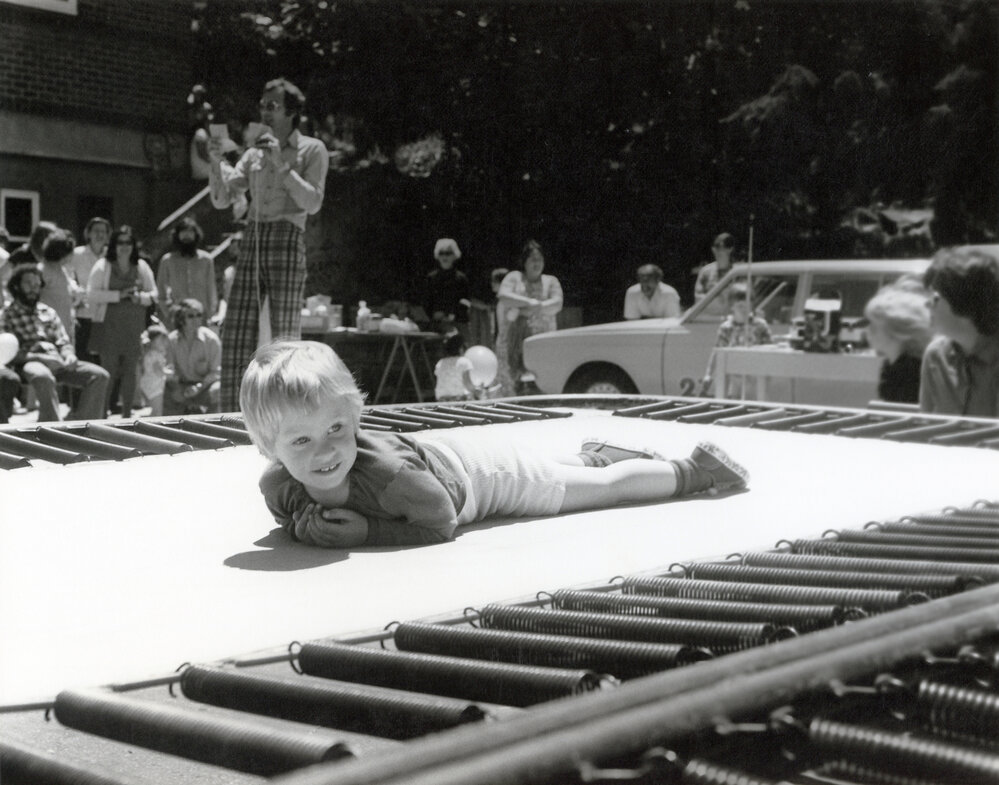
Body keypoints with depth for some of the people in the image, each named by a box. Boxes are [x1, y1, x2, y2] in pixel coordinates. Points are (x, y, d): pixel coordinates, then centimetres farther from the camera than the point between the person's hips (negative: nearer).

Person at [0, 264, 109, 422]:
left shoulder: (48, 312, 25)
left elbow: (64, 342, 21)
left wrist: (68, 354, -3)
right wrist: (38, 357, -18)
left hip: (57, 362, 6)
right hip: (30, 363, -6)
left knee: (100, 375, -15)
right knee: (43, 377, -42)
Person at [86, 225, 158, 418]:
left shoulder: (142, 267, 10)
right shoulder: (103, 266, 0)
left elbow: (154, 294, 12)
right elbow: (91, 294, -8)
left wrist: (141, 297, -10)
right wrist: (118, 295, -17)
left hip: (133, 328, 3)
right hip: (108, 327, -3)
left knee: (130, 370, 4)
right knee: (109, 371, -5)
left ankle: (127, 415, 12)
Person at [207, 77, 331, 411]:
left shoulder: (312, 150, 5)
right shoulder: (254, 153, 19)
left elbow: (313, 203, -7)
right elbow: (222, 199, 13)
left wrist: (281, 165, -12)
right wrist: (216, 161, -2)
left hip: (288, 240, -5)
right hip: (252, 240, 5)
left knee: (284, 340, -7)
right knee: (235, 337, 0)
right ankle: (232, 417, 3)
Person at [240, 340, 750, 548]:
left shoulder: (383, 470, -45)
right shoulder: (277, 485, -28)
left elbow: (441, 525, -33)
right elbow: (286, 519, -6)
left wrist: (366, 531, -40)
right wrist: (307, 526, -28)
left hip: (480, 468, -5)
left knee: (607, 486, 16)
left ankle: (694, 469, 39)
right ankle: (593, 455, 61)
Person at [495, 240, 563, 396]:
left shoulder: (551, 281, 17)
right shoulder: (514, 277, 14)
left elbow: (557, 304, -1)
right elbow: (503, 297, -4)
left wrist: (525, 310, -12)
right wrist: (529, 302, -16)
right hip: (514, 339, -1)